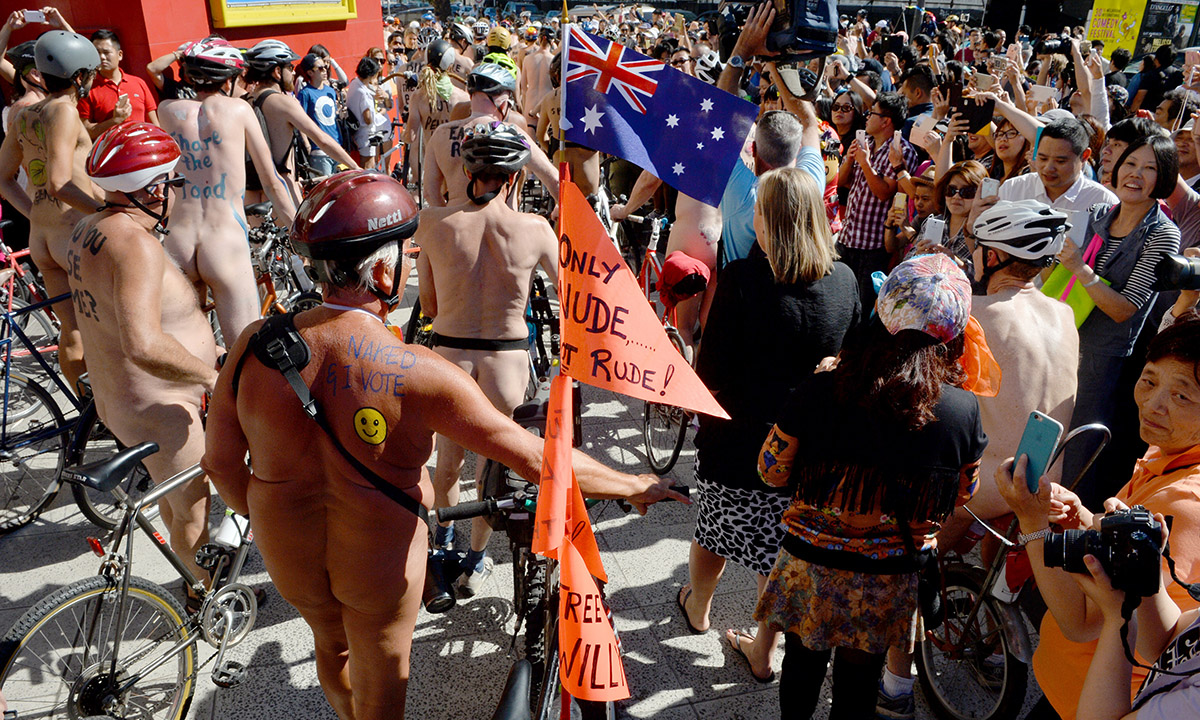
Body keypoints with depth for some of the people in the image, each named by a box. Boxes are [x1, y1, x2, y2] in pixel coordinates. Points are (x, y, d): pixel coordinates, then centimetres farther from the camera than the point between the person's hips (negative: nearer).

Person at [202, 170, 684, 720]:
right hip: (380, 561, -4)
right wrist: (634, 485, -12)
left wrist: (258, 517, 14)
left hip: (289, 552, 4)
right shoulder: (416, 374, -29)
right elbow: (534, 458, -25)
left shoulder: (255, 345, -17)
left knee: (331, 645, 33)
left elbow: (220, 461, -6)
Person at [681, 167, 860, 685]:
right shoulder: (845, 282, -6)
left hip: (738, 434, -3)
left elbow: (711, 368, -15)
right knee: (783, 544, 16)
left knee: (714, 525, 21)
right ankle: (763, 652, 32)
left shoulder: (741, 279, -20)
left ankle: (697, 607, 47)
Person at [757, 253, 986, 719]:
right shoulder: (963, 410, -17)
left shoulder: (820, 392, -22)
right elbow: (964, 494, 0)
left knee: (802, 666, 26)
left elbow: (772, 472, -7)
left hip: (811, 567, -1)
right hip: (889, 586, 1)